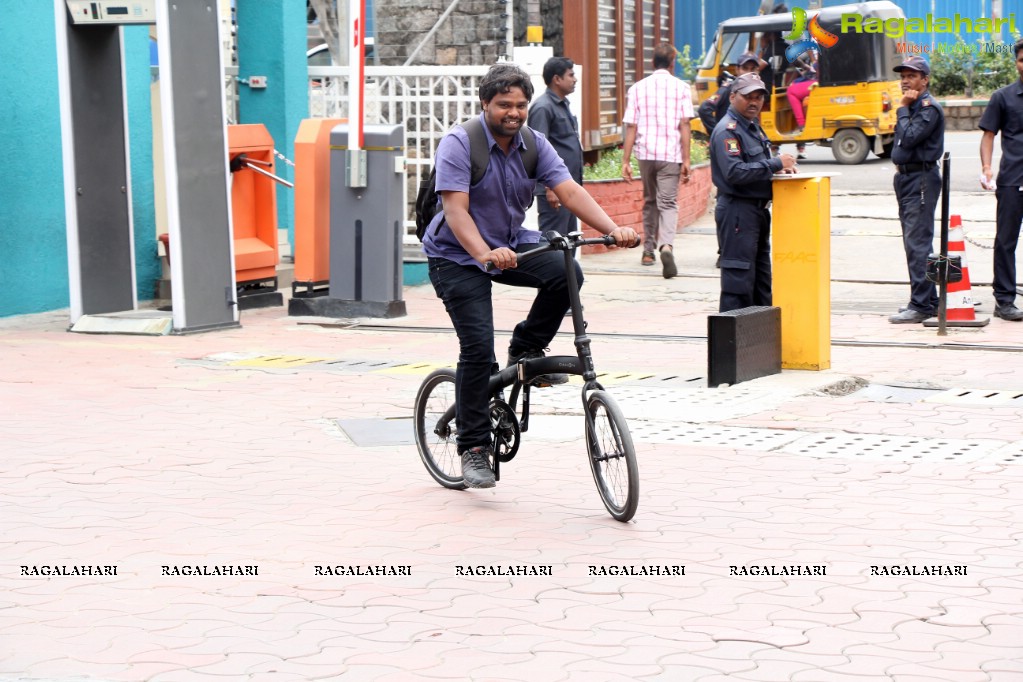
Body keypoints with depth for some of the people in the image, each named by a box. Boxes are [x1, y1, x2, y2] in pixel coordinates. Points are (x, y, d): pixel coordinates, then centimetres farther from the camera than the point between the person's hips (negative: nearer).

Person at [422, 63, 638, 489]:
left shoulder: (534, 146, -3)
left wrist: (613, 229, -31)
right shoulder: (459, 143, -18)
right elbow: (455, 210, -28)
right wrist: (485, 254, -45)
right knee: (478, 349, -16)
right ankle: (473, 447, -2)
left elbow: (570, 191, -14)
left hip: (512, 245, 5)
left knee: (566, 273, -24)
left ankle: (526, 349, 1)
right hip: (457, 257, -5)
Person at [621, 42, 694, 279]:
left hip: (645, 153, 2)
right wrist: (686, 160, -4)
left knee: (649, 201, 19)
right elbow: (684, 126, -5)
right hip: (671, 153, -2)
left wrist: (625, 161, 4)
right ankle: (666, 245, -27)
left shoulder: (637, 88, 6)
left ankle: (648, 250, 24)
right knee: (668, 203, -3)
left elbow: (631, 127, 3)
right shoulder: (681, 87, 0)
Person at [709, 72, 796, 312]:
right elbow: (734, 172, -26)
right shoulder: (727, 130, -15)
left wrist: (779, 166, 3)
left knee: (761, 276, 16)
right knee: (739, 278, -9)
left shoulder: (752, 127, 17)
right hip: (737, 210, -10)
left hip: (758, 210, 10)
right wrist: (775, 164, -23)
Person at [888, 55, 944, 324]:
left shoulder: (929, 108, -12)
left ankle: (921, 305, -13)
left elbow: (909, 138, -23)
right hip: (906, 177, 10)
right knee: (915, 242, 13)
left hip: (922, 178, -10)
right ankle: (929, 300, 21)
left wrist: (902, 109, -13)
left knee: (917, 242, -13)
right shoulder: (911, 107, 17)